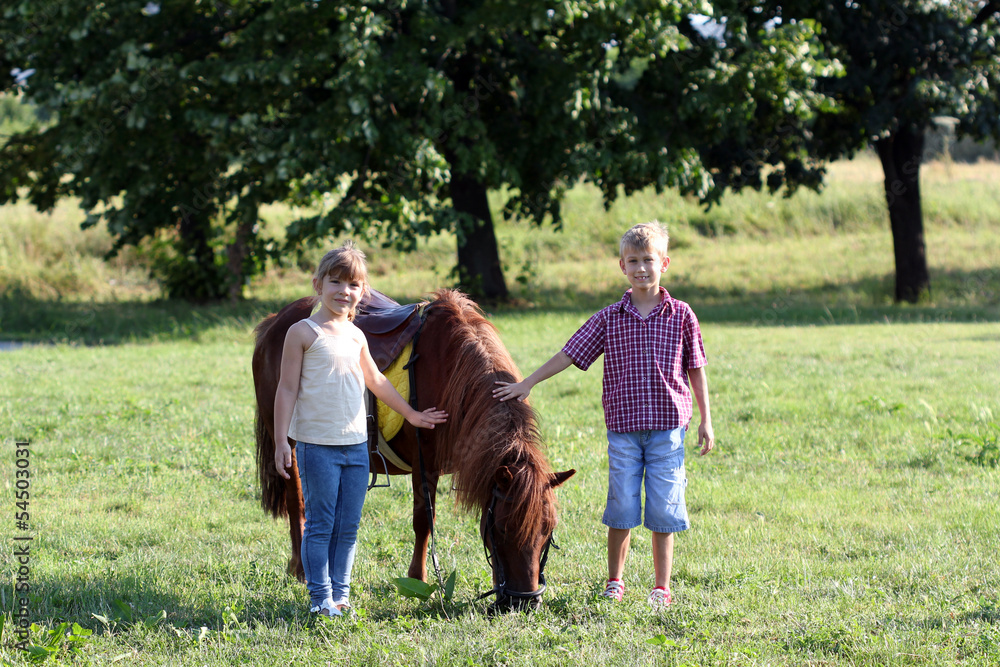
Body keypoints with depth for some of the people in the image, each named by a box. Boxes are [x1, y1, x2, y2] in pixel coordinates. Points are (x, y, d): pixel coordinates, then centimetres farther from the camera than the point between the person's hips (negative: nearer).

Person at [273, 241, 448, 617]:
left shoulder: (356, 337, 12)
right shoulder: (303, 333, -5)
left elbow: (375, 381, 27)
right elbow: (287, 389, -6)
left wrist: (410, 414, 35)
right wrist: (280, 442, -11)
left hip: (356, 445, 6)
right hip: (317, 444, -5)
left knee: (348, 526, 7)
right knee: (320, 524, -2)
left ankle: (340, 594, 14)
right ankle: (320, 597, 3)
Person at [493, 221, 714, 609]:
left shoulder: (681, 316, 2)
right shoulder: (609, 319, 3)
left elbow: (696, 370, 7)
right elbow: (569, 354, 3)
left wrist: (705, 420, 5)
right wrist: (527, 384, -2)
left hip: (667, 427, -1)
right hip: (623, 428, 1)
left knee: (663, 510, 1)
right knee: (621, 506, 2)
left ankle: (662, 588, 10)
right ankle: (614, 582, 17)